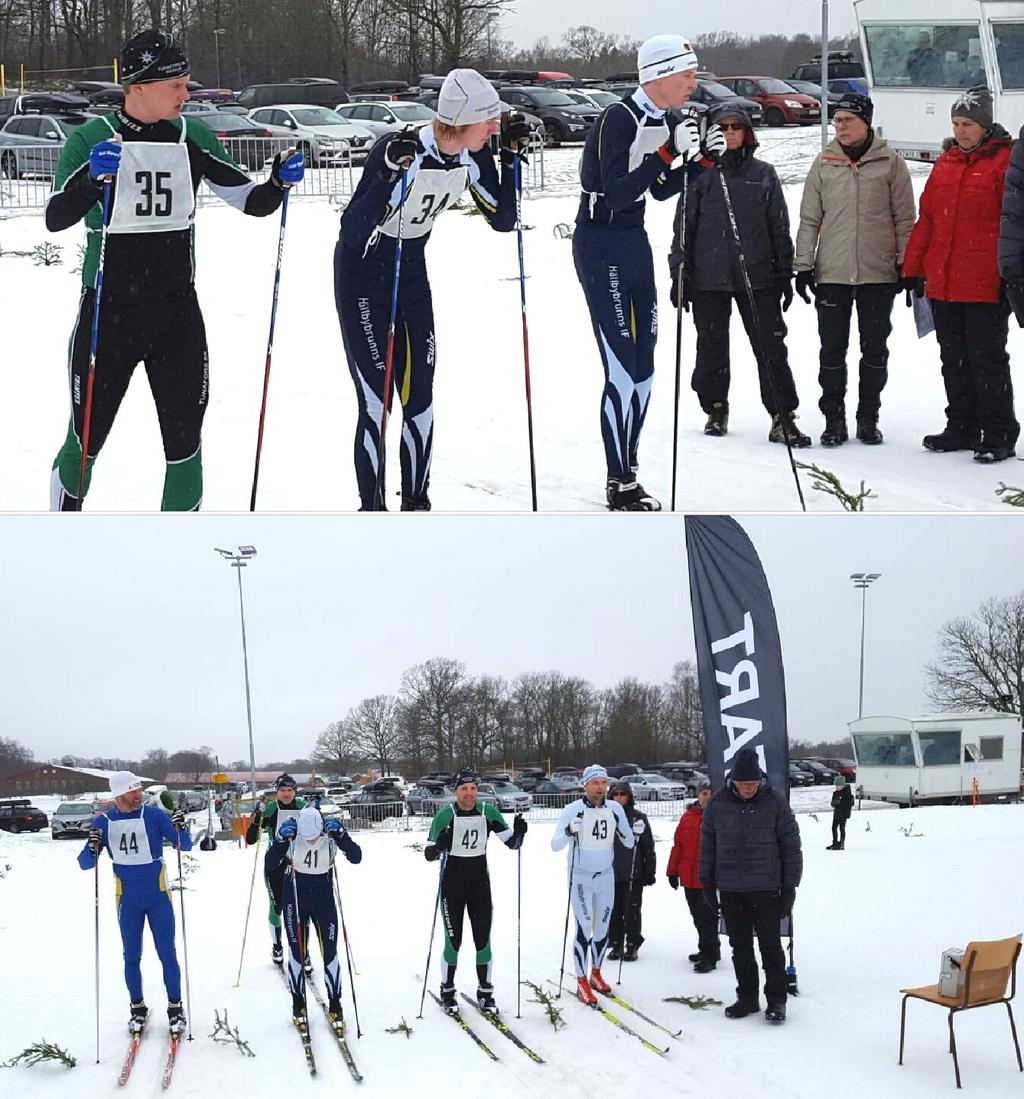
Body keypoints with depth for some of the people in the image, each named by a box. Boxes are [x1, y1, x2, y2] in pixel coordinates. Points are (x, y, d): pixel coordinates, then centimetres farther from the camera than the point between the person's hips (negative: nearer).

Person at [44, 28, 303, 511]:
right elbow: (56, 218, -16)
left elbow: (252, 202, 6)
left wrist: (279, 181, -14)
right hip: (107, 312, -3)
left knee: (185, 441, 2)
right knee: (86, 439, 7)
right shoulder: (91, 139, -7)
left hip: (177, 312, 3)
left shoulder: (194, 138, 3)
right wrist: (93, 177, -33)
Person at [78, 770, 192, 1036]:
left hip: (159, 897, -1)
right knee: (131, 957, 8)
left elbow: (185, 845, -9)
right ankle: (137, 1009, 23)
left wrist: (179, 829, -30)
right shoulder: (103, 822, -6)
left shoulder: (153, 815, -10)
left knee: (167, 954, 1)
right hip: (128, 900, 1)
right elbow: (85, 863, -4)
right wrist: (92, 848, -26)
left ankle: (175, 1008, 12)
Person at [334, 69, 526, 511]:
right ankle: (371, 512, 4)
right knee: (376, 404, -8)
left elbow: (503, 220, -3)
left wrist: (511, 155, -12)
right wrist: (390, 172, -45)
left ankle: (416, 505, 19)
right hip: (362, 279, -6)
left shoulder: (472, 156, -11)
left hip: (412, 273, 6)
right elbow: (353, 231, -33)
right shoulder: (400, 151, -30)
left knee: (420, 399, 6)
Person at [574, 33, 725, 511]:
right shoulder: (617, 119, -19)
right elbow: (617, 193, -25)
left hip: (634, 242, 9)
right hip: (601, 244, -9)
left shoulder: (660, 121, 6)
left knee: (643, 365, 10)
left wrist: (702, 157, 3)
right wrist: (668, 152, -29)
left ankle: (628, 475, 19)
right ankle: (620, 485, 0)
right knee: (622, 368, -8)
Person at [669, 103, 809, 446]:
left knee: (771, 346, -4)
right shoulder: (700, 174, 4)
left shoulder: (763, 174, 8)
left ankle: (782, 417, -2)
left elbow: (779, 227, 11)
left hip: (757, 276, 1)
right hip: (709, 278, 0)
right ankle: (716, 410, 25)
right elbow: (684, 227, 5)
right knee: (712, 347, 9)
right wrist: (679, 273, 0)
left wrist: (785, 273, 8)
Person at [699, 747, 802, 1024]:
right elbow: (707, 845, 9)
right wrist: (707, 884, 8)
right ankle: (747, 998, 20)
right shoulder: (718, 804, 0)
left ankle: (776, 1000, 9)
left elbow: (791, 846, -1)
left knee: (770, 944, 0)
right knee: (740, 946, 10)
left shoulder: (775, 802, -5)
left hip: (765, 887, -3)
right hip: (729, 889, 3)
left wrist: (789, 888, -2)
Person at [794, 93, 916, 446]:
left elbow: (904, 218, 3)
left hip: (878, 272, -1)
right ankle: (834, 419, 11)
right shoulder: (824, 163, 6)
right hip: (832, 273, 1)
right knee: (832, 349, 3)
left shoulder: (890, 163, 1)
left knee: (874, 348, 6)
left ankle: (868, 418, 16)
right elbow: (809, 218, 8)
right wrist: (803, 265, 4)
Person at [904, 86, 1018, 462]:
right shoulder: (945, 163, 12)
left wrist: (1009, 275, -15)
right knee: (953, 360, 13)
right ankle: (962, 428, 23)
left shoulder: (1004, 162, -7)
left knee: (987, 360, -1)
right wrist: (914, 269, 13)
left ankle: (999, 434, 7)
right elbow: (926, 218, 16)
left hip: (985, 286, -7)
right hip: (942, 283, 7)